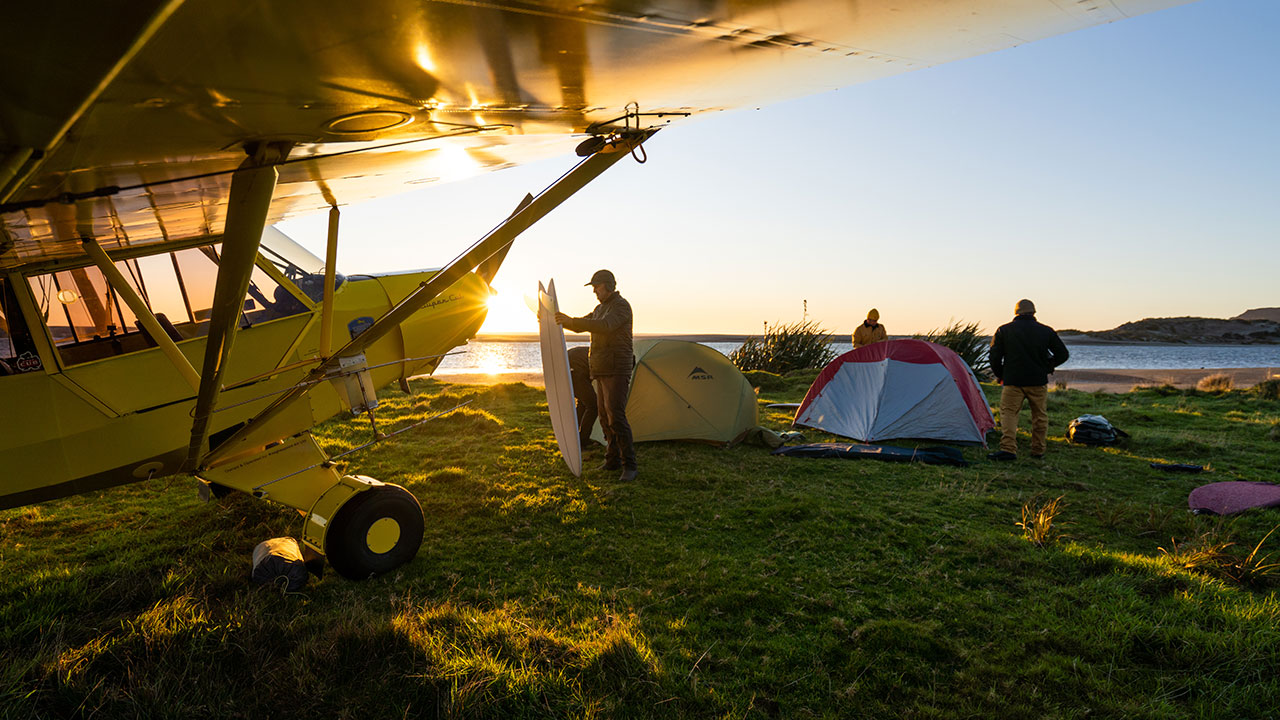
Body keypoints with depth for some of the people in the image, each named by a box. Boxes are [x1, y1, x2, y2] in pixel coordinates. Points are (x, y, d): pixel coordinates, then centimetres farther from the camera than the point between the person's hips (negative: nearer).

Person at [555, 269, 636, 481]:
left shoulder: (621, 306, -13)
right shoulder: (601, 308, 18)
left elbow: (604, 326, -30)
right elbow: (581, 325, 24)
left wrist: (571, 320, -34)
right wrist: (561, 321, 9)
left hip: (617, 370, -10)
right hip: (603, 371, 10)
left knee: (616, 416, -16)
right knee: (605, 416, 13)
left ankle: (629, 466, -10)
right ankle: (613, 460, 23)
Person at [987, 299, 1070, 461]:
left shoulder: (1003, 330, 0)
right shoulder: (1046, 331, 4)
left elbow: (995, 356, -1)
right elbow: (1062, 354, 9)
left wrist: (1000, 375, 13)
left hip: (1013, 381, -2)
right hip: (1039, 381, 2)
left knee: (1008, 412, 0)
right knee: (1040, 415, 14)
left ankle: (1008, 449, -14)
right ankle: (1038, 451, 21)